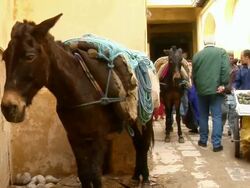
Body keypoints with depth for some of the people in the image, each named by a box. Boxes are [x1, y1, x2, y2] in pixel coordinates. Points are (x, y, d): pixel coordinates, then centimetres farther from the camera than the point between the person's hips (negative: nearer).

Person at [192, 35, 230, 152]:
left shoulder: (197, 55, 8)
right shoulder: (221, 52, 1)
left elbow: (194, 74, 11)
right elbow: (226, 69, -12)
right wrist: (223, 84, -9)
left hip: (201, 90, 2)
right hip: (216, 89, -2)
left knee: (203, 116, 14)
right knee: (216, 117, 0)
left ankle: (203, 140, 22)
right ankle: (216, 144, -1)